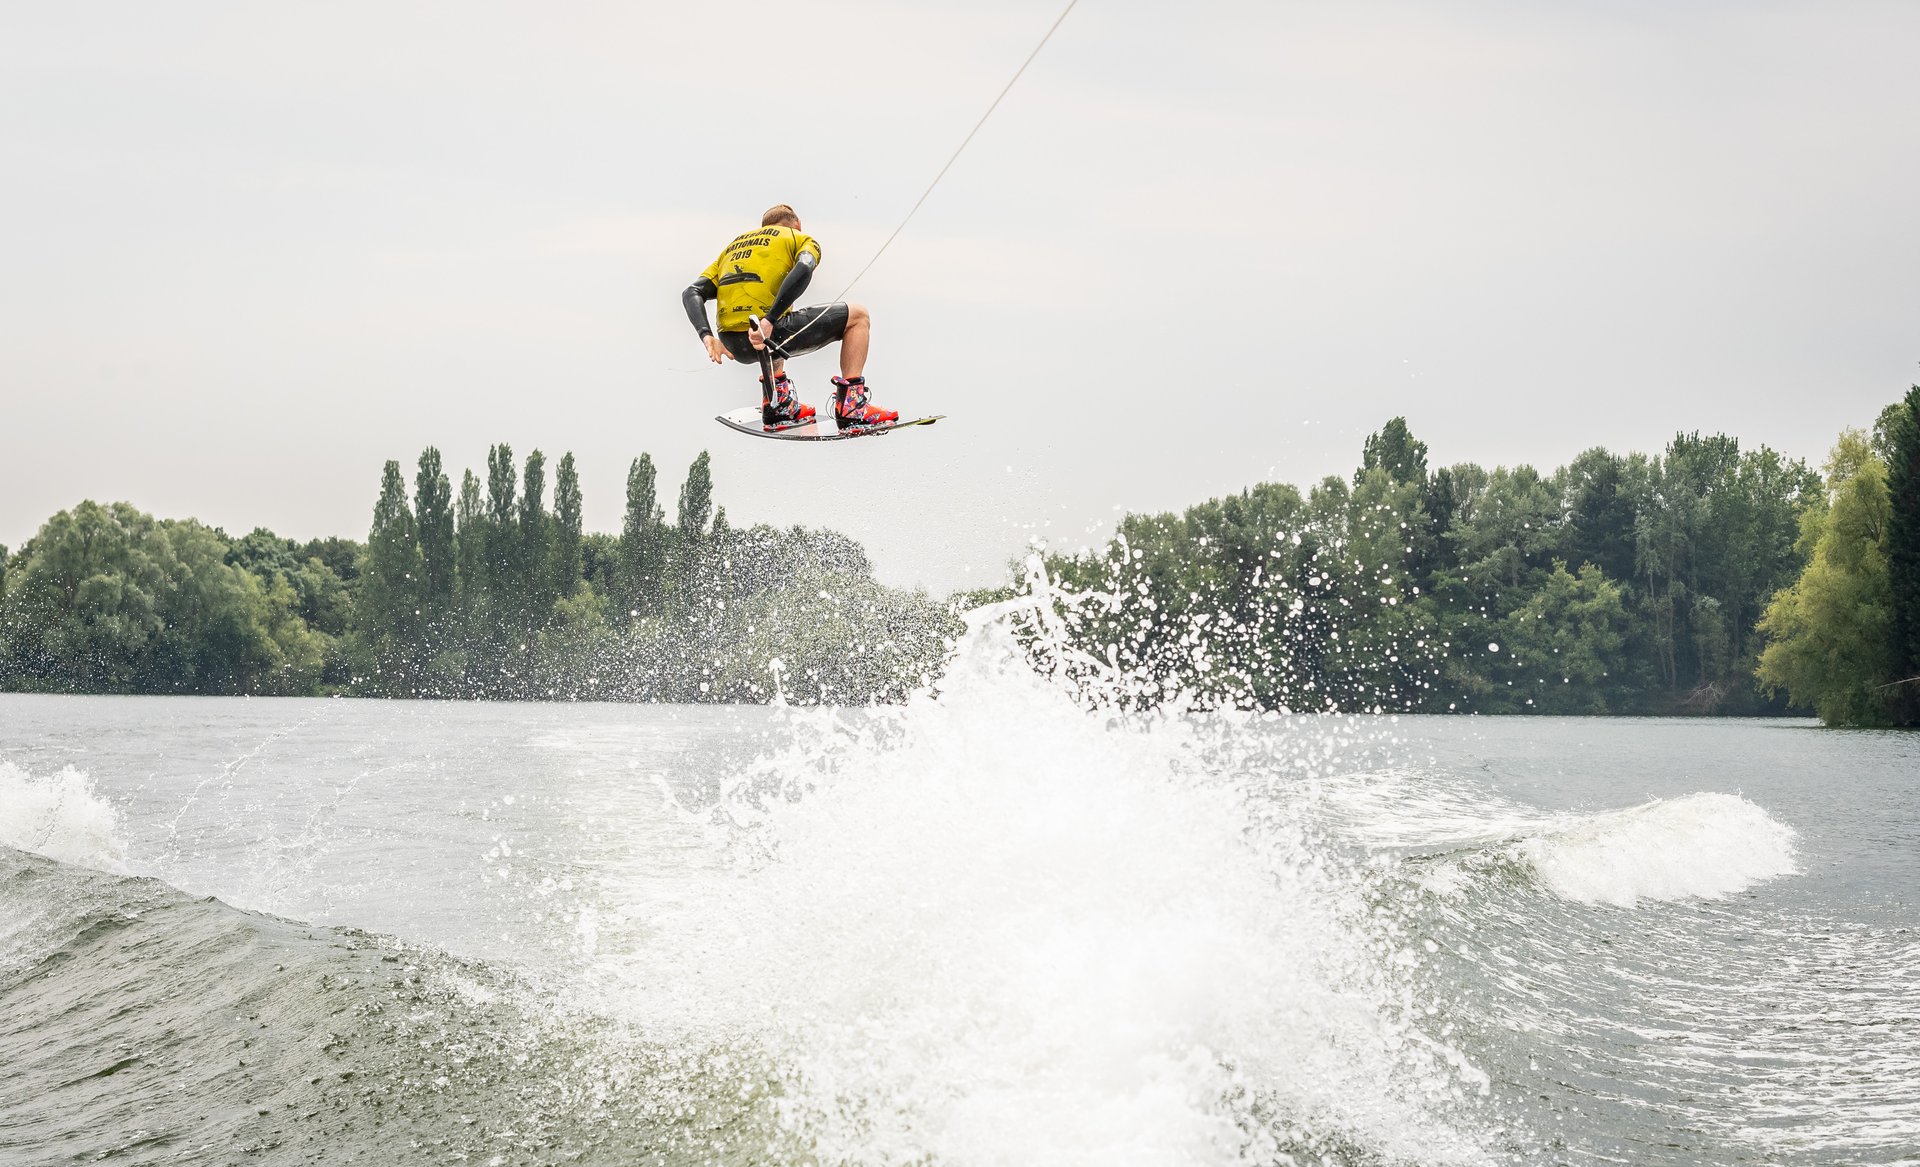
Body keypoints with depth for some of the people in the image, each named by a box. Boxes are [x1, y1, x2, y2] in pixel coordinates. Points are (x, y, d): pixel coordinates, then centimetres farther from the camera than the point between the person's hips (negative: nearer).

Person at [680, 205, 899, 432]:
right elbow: (802, 270, -12)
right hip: (769, 334, -6)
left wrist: (707, 337, -1)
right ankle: (851, 408, 6)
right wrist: (769, 321, -19)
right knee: (858, 315, 15)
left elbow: (692, 292, 12)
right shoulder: (801, 239, 14)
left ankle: (778, 404, 26)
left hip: (734, 345, 6)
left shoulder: (732, 248, 28)